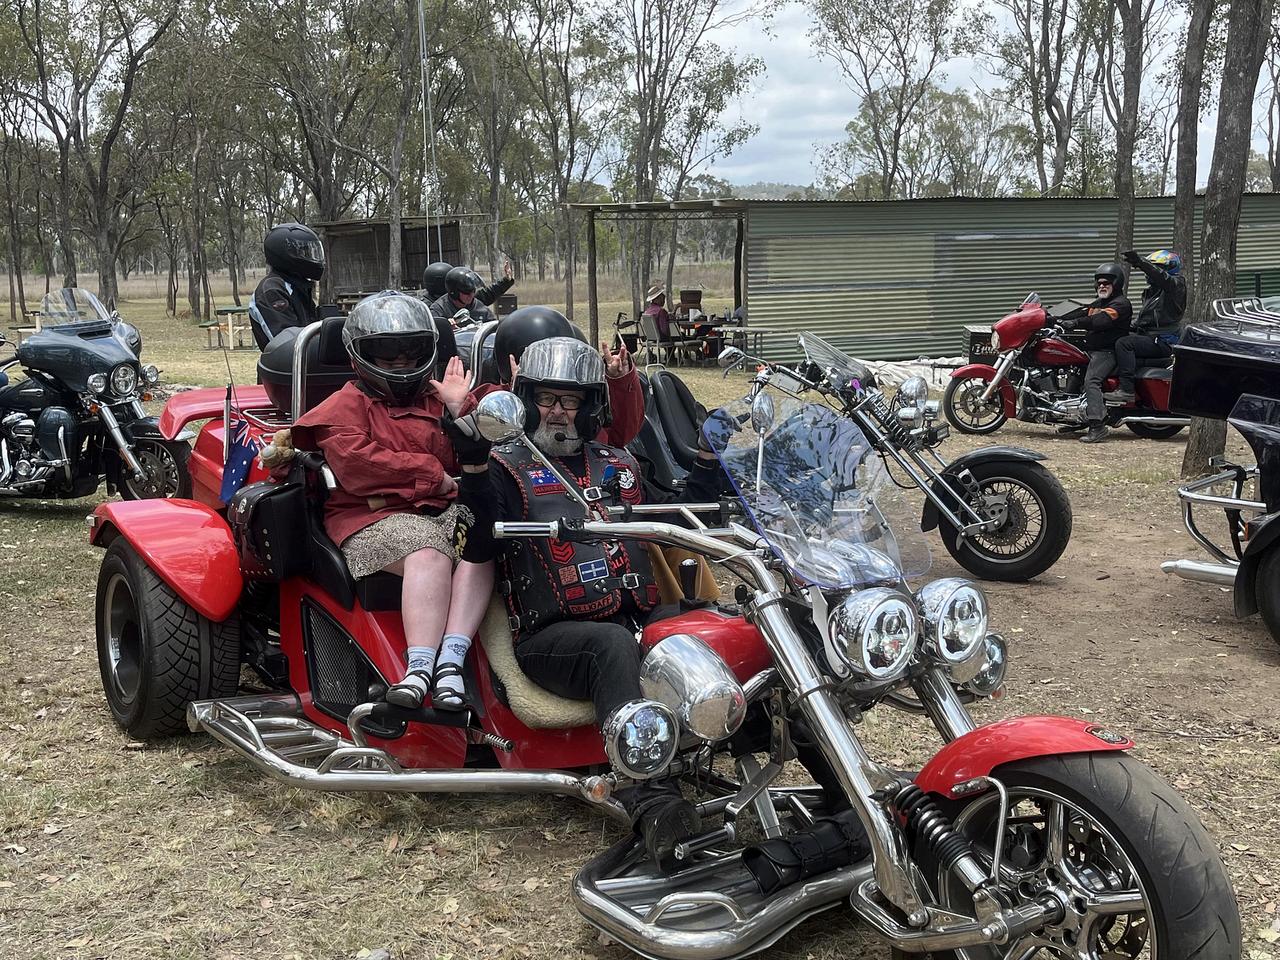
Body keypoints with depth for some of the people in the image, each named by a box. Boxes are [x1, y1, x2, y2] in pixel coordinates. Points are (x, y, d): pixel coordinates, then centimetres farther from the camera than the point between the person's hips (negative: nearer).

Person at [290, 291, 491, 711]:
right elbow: (356, 464, -7)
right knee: (428, 553, -38)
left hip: (446, 508, 4)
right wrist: (433, 475, -5)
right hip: (375, 516, -4)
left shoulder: (436, 400, 28)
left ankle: (451, 659, -43)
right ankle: (420, 666, -48)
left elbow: (473, 460, 19)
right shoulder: (347, 405, 14)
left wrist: (459, 410, 4)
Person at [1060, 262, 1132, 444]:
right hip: (1092, 349, 10)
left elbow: (1101, 320, -25)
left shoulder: (1121, 304, -7)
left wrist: (1076, 323, -36)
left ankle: (1097, 427, -36)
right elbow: (1080, 314, 13)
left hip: (1107, 351, -10)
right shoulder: (1098, 303, 25)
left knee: (1091, 380, -27)